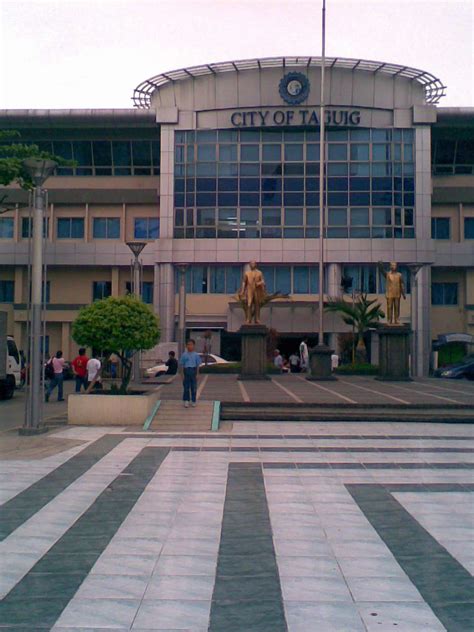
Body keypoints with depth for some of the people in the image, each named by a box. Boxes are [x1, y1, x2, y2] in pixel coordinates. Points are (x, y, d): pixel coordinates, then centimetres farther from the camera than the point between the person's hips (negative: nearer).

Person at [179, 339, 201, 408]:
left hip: (193, 370, 0)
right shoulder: (184, 355, 2)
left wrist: (197, 374, 0)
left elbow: (198, 365, 5)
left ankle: (193, 401, 14)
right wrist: (182, 374, -1)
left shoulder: (196, 355, 3)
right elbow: (182, 365, 5)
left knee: (194, 387, 5)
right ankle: (186, 401, 7)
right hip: (186, 370, 0)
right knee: (186, 387, 1)